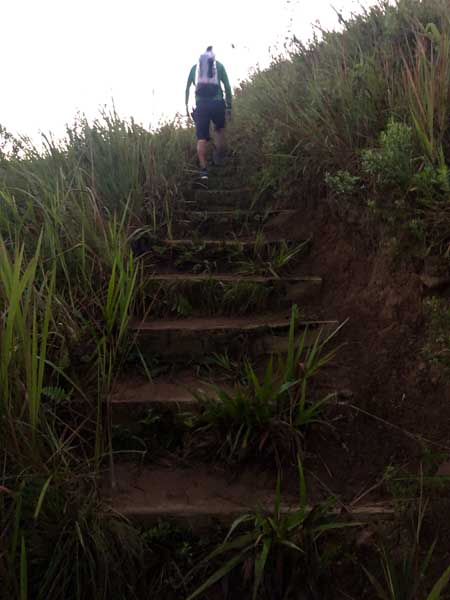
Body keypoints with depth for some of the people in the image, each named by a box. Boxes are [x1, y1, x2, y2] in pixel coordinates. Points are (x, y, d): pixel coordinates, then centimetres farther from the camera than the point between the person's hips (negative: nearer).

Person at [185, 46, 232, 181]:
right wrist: (229, 107, 6)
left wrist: (186, 106, 16)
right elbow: (227, 87, 5)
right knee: (220, 129, 25)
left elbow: (187, 88, 13)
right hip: (217, 103, -1)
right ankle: (219, 157, 13)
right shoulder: (219, 65, 12)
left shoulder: (195, 67, 17)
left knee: (201, 137, 1)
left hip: (200, 105, 1)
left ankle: (203, 170, -8)